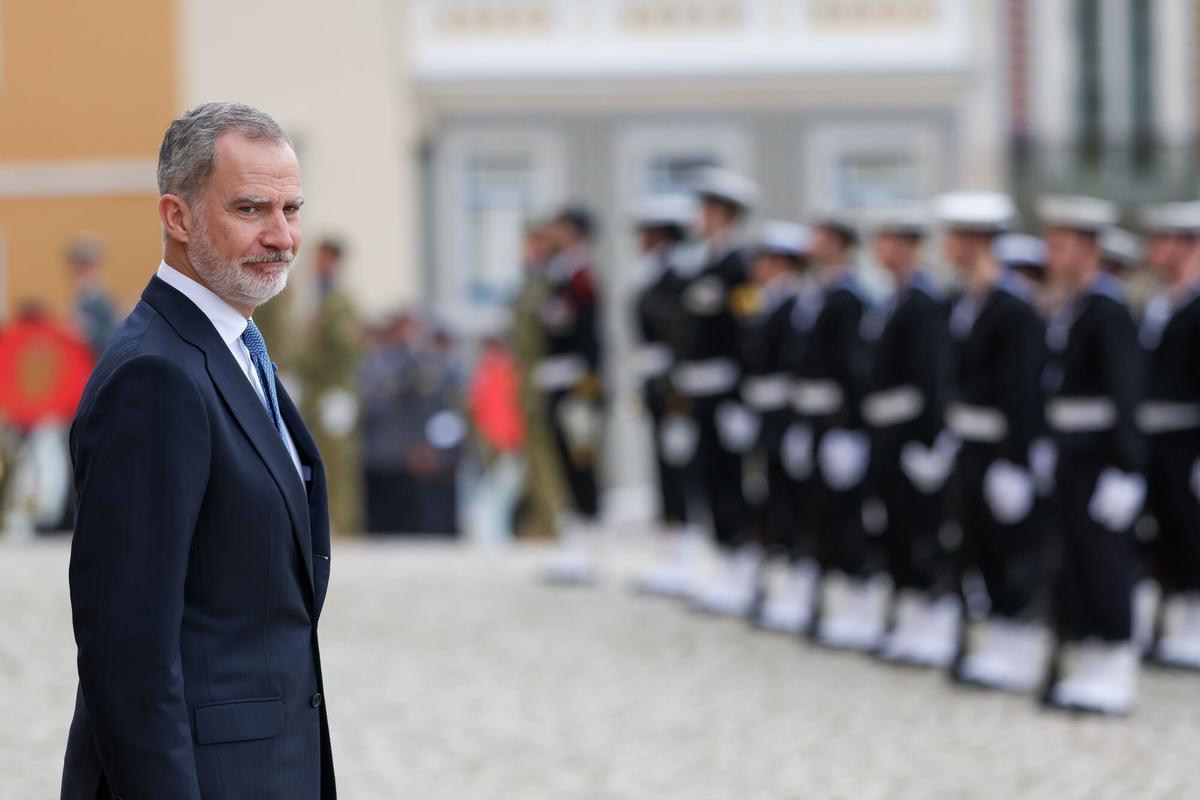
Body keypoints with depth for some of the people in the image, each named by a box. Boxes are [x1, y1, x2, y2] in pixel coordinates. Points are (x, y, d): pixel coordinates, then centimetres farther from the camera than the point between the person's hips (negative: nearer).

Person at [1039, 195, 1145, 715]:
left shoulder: (1108, 310, -15)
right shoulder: (1070, 309, 13)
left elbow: (1125, 394, -19)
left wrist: (1124, 472, -22)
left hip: (1100, 459, -9)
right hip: (1072, 457, 9)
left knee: (1104, 564, -4)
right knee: (1074, 565, 12)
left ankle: (1112, 677, 1)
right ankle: (1080, 666, 19)